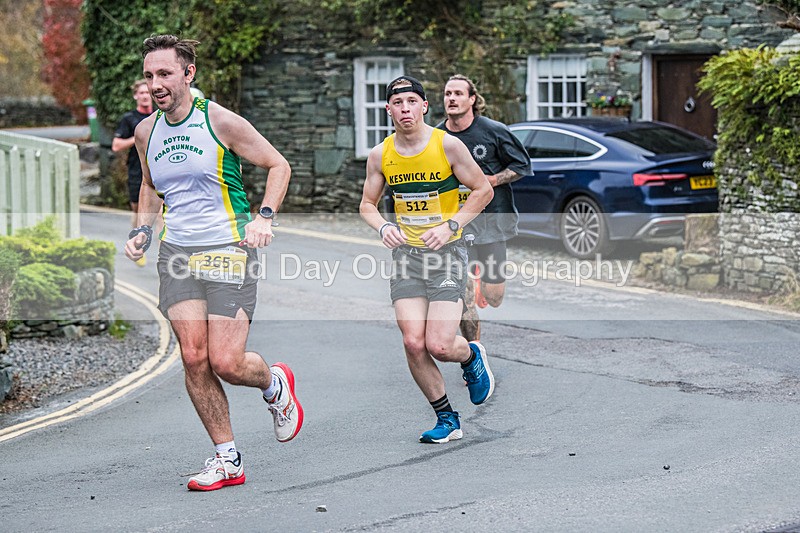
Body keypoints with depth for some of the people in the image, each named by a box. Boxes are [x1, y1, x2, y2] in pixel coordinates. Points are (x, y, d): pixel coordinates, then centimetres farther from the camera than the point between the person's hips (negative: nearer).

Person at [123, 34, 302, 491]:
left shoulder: (220, 121, -8)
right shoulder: (146, 132, 7)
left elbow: (279, 165, 0)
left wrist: (264, 218, -13)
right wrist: (144, 230, 9)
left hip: (228, 249, -5)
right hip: (177, 251, 5)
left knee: (226, 363, -11)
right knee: (194, 358, -6)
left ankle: (275, 384, 25)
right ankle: (227, 459, 7)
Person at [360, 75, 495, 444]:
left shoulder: (447, 144, -7)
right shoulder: (380, 155, 2)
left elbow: (482, 191, 0)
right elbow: (367, 204, 14)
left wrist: (450, 226, -11)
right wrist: (383, 227, -8)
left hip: (446, 251, -3)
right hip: (406, 252, 3)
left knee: (440, 346, -13)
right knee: (414, 344, -8)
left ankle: (472, 357, 25)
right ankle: (447, 419, 11)